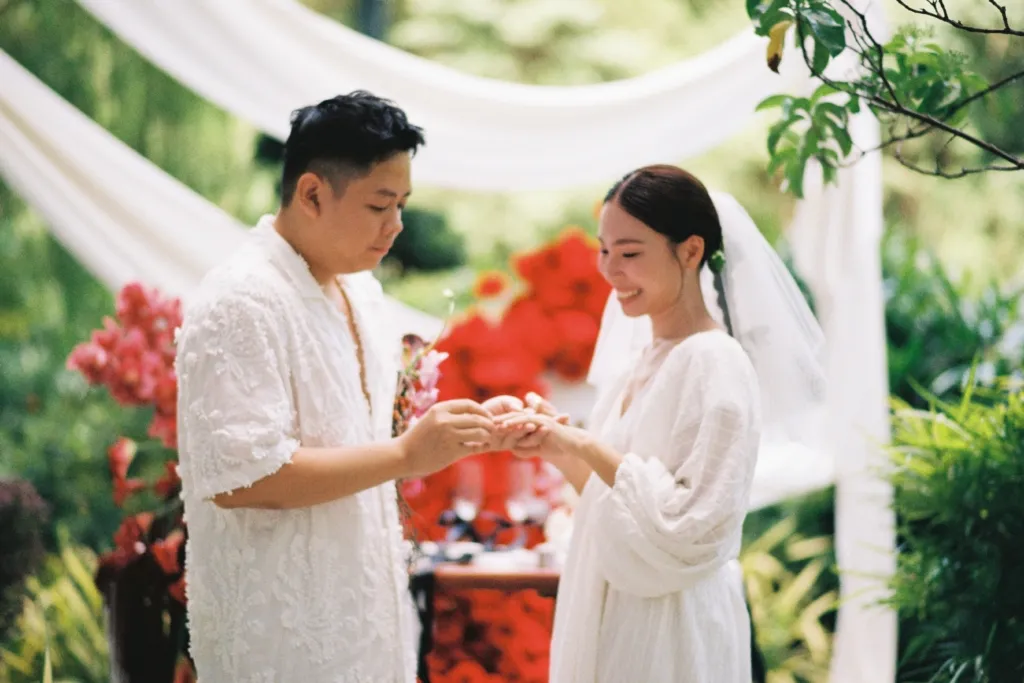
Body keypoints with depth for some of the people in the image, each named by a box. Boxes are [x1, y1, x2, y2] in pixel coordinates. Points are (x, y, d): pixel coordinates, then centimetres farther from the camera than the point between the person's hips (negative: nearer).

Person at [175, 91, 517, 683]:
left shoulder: (361, 290, 9)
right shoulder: (241, 303, -19)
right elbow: (242, 476, -26)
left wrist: (454, 433, 4)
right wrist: (406, 455, -24)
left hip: (361, 610, 9)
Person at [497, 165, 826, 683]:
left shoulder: (716, 363, -16)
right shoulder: (636, 357, 7)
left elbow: (695, 529, -22)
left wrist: (588, 448, -22)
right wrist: (556, 447, -3)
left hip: (669, 629, -7)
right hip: (608, 611, 7)